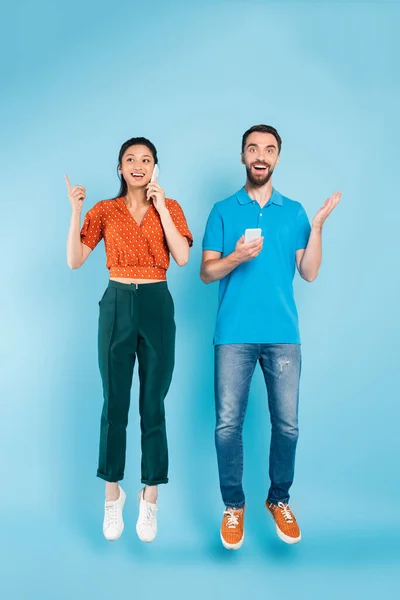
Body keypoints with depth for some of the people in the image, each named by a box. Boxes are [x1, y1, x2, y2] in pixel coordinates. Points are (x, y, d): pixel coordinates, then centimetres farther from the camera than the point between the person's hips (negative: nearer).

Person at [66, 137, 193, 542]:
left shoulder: (169, 207, 5)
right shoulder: (104, 211, 6)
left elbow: (182, 258, -10)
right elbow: (74, 261, -1)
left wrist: (160, 207, -10)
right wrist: (76, 211, -9)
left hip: (157, 305, 0)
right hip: (117, 304, 1)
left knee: (153, 406, 3)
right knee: (114, 405, 4)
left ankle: (150, 498, 17)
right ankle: (112, 495, 20)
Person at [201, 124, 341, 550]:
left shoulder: (294, 211, 12)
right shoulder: (223, 211, 8)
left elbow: (308, 273, 6)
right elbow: (206, 272, 3)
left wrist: (317, 227, -5)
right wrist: (237, 257, -16)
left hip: (283, 333, 1)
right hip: (234, 333, -1)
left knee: (287, 424, 3)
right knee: (228, 423, -1)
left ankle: (279, 500, 24)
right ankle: (233, 505, 18)